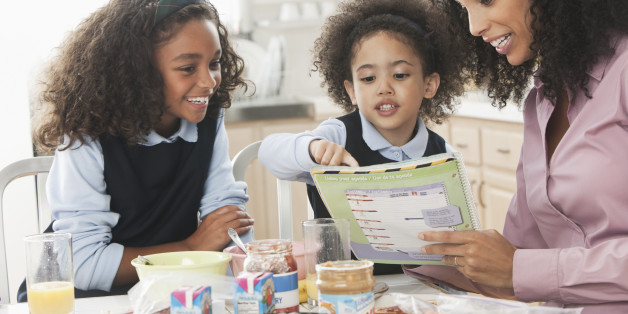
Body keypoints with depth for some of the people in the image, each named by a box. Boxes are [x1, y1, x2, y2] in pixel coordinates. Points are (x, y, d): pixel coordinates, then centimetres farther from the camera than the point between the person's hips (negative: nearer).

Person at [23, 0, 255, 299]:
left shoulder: (209, 121, -2)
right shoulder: (87, 137, -19)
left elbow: (229, 214, -4)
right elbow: (82, 263, -22)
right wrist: (192, 248, -19)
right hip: (86, 296, -2)